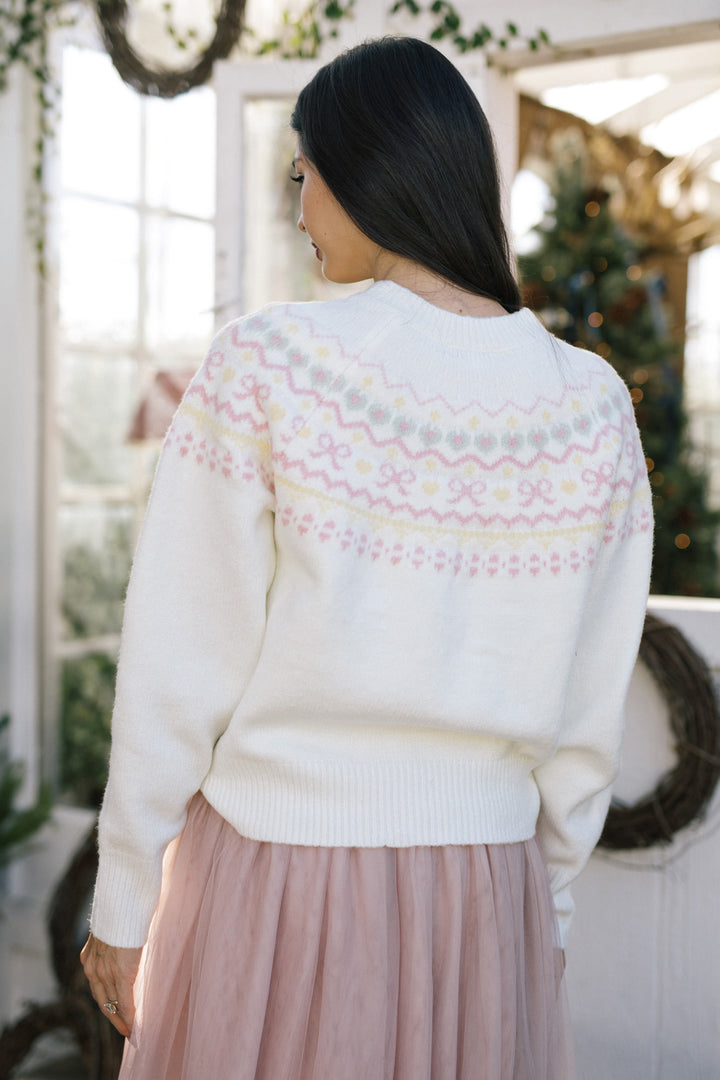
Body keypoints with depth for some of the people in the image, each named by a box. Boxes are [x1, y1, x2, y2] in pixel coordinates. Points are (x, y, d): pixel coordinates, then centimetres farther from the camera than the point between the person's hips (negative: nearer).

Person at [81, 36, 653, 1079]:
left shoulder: (265, 367, -16)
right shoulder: (592, 408, -5)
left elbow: (178, 674, -12)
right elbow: (586, 713, 0)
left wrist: (121, 900, 1)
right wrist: (550, 901, 14)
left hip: (274, 880, -3)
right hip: (477, 899, 3)